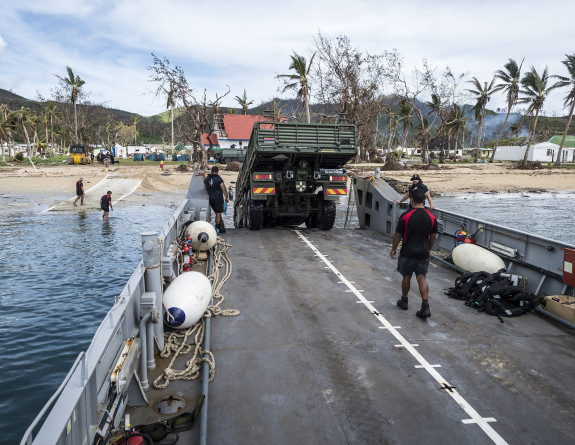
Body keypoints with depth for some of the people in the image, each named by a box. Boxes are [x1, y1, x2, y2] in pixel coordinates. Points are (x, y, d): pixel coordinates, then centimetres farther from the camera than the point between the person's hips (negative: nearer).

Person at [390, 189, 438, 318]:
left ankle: (404, 301, 31)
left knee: (406, 277, 14)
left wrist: (393, 249, 5)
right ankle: (425, 307, -4)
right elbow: (433, 237, 7)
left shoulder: (406, 216, -14)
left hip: (407, 253, -3)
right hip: (423, 254, 3)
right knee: (422, 278, 5)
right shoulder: (431, 217, -1)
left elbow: (397, 235, -9)